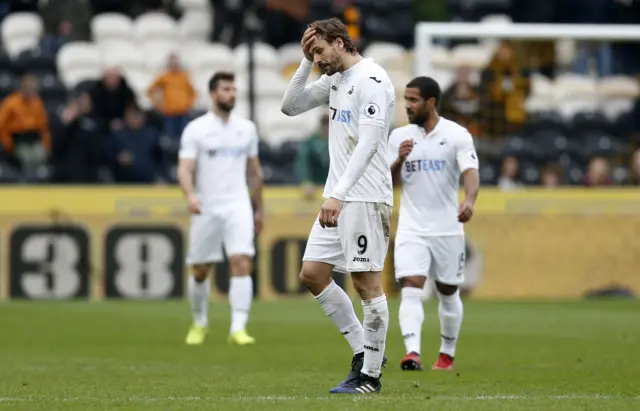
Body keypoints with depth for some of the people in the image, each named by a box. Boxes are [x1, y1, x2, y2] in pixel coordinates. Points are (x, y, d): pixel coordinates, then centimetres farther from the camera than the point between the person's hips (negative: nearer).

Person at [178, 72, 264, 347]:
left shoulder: (246, 128, 9)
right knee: (200, 270, 8)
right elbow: (184, 169, -11)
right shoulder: (195, 129, -3)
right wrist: (190, 195, -30)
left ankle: (238, 328, -20)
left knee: (242, 263, -16)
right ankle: (199, 324, 30)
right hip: (206, 209, -1)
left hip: (238, 207, 1)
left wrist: (259, 209, 19)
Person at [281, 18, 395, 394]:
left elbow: (368, 143, -21)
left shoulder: (371, 80, -13)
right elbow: (291, 106, 20)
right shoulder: (335, 80, 15)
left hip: (366, 197, -10)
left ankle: (371, 375, 0)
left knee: (367, 282, -6)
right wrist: (306, 62, 7)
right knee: (312, 274, 7)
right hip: (339, 196, 10)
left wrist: (338, 195, -27)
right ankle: (363, 350, 15)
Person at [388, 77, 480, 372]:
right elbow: (387, 183, 7)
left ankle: (447, 353, 27)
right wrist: (399, 160, -14)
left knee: (448, 293, 10)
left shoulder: (457, 135, -5)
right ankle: (412, 352, -28)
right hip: (411, 229, 1)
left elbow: (471, 173, -17)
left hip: (447, 229, -1)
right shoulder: (399, 136, 6)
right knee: (411, 289, -16)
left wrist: (469, 201, -37)